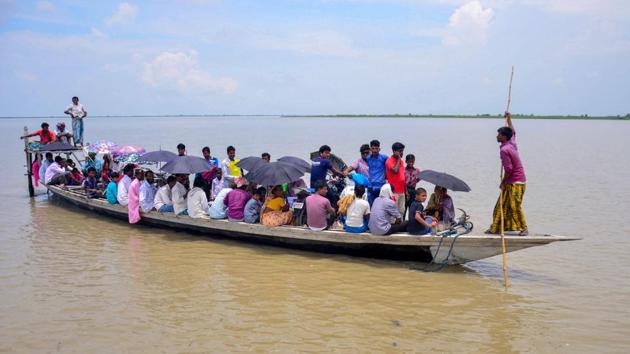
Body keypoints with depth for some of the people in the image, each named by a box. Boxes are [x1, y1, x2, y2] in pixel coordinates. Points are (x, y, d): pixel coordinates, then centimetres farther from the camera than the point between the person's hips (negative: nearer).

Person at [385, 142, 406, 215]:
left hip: (401, 191, 8)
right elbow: (395, 170, -27)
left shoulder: (400, 161, 15)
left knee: (401, 211, 11)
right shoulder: (389, 161, -9)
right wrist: (399, 159, -15)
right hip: (394, 192, -8)